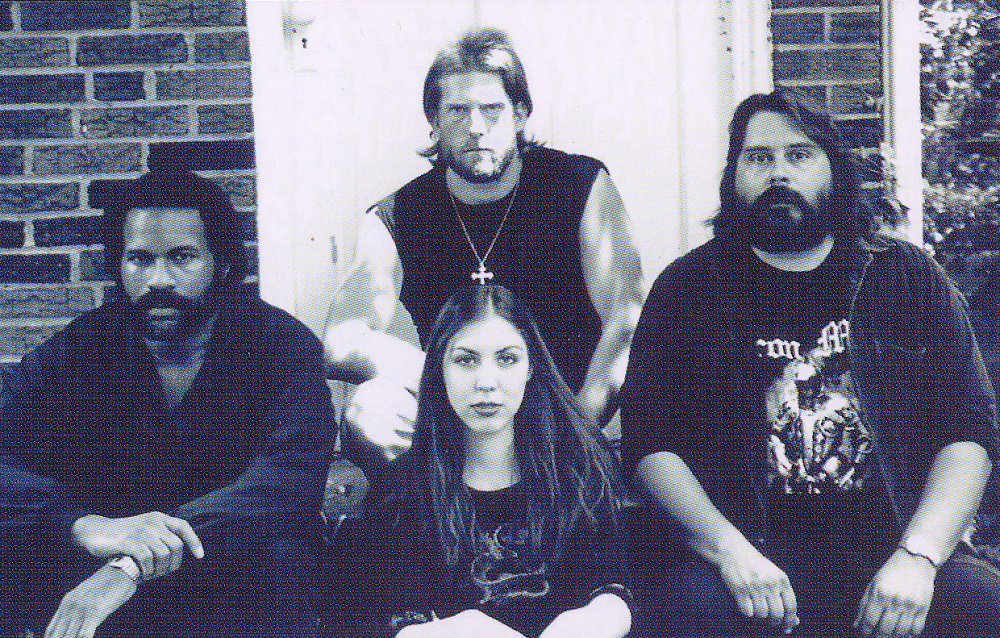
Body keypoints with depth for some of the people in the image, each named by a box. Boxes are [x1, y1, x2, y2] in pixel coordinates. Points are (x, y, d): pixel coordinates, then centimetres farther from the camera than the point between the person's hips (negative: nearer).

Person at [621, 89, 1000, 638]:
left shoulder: (907, 279, 12)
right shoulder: (686, 290, 9)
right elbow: (649, 443, 0)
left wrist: (916, 556, -12)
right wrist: (729, 550, -17)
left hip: (898, 534, 2)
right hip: (753, 541, -1)